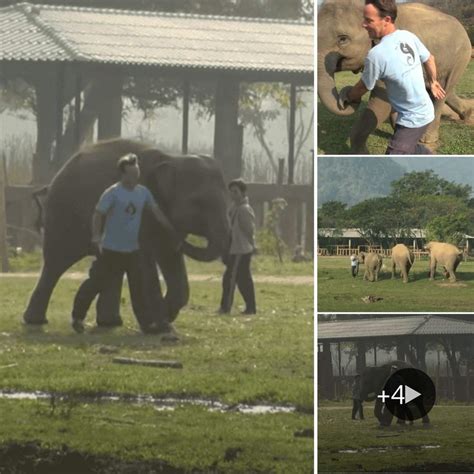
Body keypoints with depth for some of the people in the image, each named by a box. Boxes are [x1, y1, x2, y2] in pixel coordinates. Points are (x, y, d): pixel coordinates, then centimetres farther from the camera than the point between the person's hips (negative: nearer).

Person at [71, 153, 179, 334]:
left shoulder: (143, 192, 4)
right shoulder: (113, 193, -14)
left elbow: (157, 213, 11)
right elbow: (98, 215, -13)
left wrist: (174, 233, 12)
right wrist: (96, 238, -23)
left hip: (133, 250, 5)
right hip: (111, 249, -5)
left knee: (138, 286, 1)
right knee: (97, 282, 2)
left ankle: (146, 323, 3)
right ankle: (78, 317, 16)